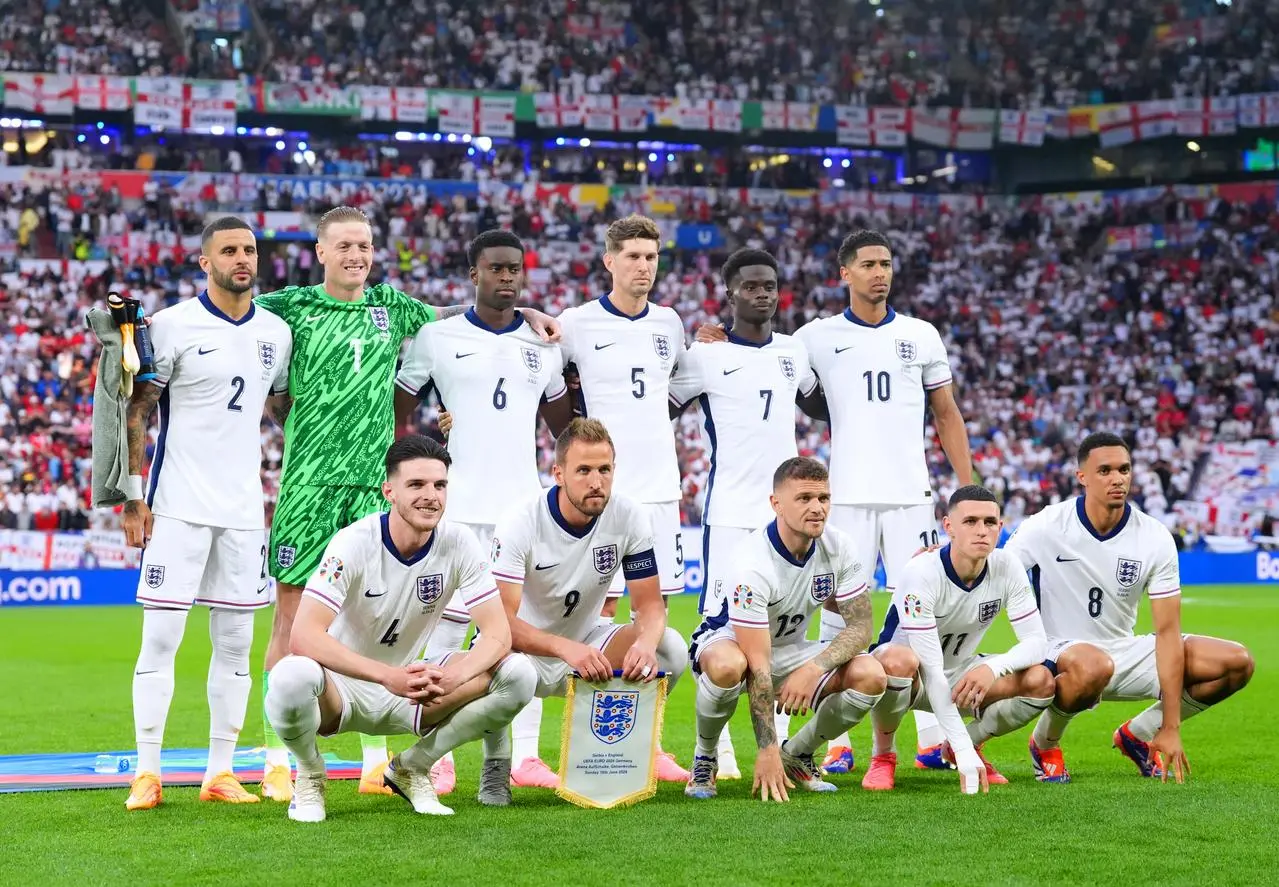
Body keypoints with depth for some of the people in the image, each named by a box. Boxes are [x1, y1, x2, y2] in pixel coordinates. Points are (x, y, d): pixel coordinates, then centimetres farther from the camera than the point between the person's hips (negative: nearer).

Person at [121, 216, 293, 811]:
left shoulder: (276, 333, 9)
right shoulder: (173, 326, -6)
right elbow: (137, 412, -4)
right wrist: (134, 495, -8)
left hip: (244, 509, 5)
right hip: (179, 508, -5)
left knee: (236, 641, 5)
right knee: (161, 636, -6)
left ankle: (220, 772, 12)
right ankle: (146, 772, 0)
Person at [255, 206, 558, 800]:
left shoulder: (390, 305, 12)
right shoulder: (293, 307, 2)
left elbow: (452, 315, 28)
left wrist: (523, 312, 19)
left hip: (373, 483, 3)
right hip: (309, 483, -3)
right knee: (292, 620, -2)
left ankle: (376, 762, 11)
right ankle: (277, 762, 4)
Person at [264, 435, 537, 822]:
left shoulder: (459, 544, -10)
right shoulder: (354, 543, -21)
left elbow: (498, 633, -14)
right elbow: (304, 636, -31)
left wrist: (453, 677, -36)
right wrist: (387, 676, -43)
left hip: (408, 687, 4)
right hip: (343, 688, -4)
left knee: (518, 674, -18)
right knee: (293, 677, -39)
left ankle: (412, 767, 2)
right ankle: (310, 775, -4)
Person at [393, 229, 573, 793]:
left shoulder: (544, 345, 12)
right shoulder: (438, 338, 3)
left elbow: (566, 427, 22)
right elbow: (397, 412, 10)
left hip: (525, 505, 3)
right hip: (459, 507, -3)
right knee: (448, 626, -6)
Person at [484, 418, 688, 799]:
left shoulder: (630, 518, -11)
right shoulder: (520, 524, -22)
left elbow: (649, 603, -10)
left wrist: (645, 643, -35)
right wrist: (566, 649, -47)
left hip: (586, 643, 4)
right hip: (525, 650, -4)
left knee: (671, 650, -21)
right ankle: (496, 761, -7)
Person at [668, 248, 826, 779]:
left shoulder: (793, 351, 11)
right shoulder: (705, 355, -4)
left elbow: (820, 407, 27)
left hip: (788, 508, 5)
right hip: (730, 512, -5)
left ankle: (780, 743, 14)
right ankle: (718, 748, 3)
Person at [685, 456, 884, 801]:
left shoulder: (838, 547, -14)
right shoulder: (752, 562, -31)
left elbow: (860, 625, -12)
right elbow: (757, 665, -33)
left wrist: (814, 668, -32)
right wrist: (767, 751, -36)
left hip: (791, 648, 5)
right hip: (728, 639, -5)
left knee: (870, 676, -21)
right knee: (728, 665, -42)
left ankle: (797, 754, 4)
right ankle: (704, 759, -12)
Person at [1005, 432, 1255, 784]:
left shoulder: (1155, 537, -9)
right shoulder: (1046, 527, -15)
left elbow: (1167, 631, -10)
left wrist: (1170, 728, -14)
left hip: (1125, 652, 5)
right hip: (1059, 650, -4)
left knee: (1237, 662, -10)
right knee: (1094, 665, -42)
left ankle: (1138, 734, 10)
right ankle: (1045, 742, -8)